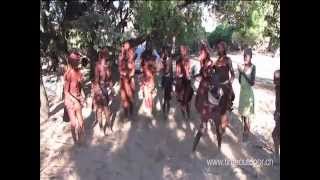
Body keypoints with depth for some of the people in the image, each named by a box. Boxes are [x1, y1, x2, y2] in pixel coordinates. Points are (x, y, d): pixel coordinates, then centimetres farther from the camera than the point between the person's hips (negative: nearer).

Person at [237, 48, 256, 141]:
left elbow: (252, 83, -22)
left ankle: (247, 132, 17)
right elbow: (240, 81, 6)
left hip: (248, 93, -6)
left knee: (247, 114, 1)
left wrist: (244, 72, -26)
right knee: (242, 112, 15)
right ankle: (245, 129, 32)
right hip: (242, 91, 6)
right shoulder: (242, 66, 0)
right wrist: (240, 72, -9)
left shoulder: (253, 67, -17)